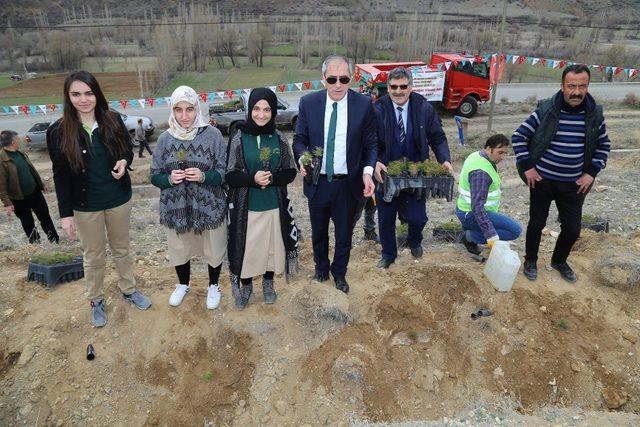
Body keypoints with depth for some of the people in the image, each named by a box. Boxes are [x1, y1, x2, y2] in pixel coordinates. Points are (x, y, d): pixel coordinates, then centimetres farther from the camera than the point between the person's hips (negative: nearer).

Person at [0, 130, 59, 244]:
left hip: (34, 192, 6)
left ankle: (55, 240, 24)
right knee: (28, 223, 11)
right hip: (18, 199, -6)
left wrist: (41, 185, 22)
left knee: (45, 216, 12)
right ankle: (35, 243, 27)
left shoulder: (20, 153, 4)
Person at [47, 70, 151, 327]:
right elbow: (60, 176, -7)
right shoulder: (59, 132, -11)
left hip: (119, 200, 2)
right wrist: (65, 214, -8)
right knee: (93, 256, 14)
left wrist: (124, 162, -17)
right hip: (85, 206, -1)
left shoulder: (113, 121, -8)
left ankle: (128, 290, 40)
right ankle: (96, 301, 35)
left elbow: (128, 149, 7)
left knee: (122, 248, 19)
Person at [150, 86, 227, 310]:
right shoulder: (165, 138, -3)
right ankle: (183, 284, 49)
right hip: (176, 208, 2)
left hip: (209, 207, -2)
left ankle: (213, 286, 43)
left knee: (213, 250, 14)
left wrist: (203, 176, -25)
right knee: (179, 249, 20)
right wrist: (169, 178, -18)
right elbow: (154, 176, 3)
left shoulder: (212, 134, -10)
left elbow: (224, 173, -7)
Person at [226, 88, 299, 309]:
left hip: (275, 206, 2)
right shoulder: (239, 139, -7)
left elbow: (290, 173, 1)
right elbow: (230, 176, -5)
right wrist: (252, 178, -23)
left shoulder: (279, 139, -2)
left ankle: (268, 283, 39)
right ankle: (245, 286, 33)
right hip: (246, 207, -1)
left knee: (272, 246, 14)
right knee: (246, 248, 8)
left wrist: (272, 178, -18)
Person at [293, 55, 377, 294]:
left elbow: (370, 144, -3)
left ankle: (339, 272, 43)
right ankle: (321, 268, 47)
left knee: (344, 232, 17)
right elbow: (299, 139, 1)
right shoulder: (308, 103, -7)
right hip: (317, 182, 1)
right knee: (318, 231, 20)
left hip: (349, 184, -1)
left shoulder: (364, 105, -9)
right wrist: (303, 158, -21)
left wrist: (368, 171, -19)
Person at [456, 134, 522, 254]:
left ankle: (467, 227, 16)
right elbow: (477, 206, -34)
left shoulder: (477, 155, 3)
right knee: (515, 230, -17)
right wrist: (491, 236, -36)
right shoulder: (481, 171, -28)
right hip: (472, 215, -10)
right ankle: (471, 237, -9)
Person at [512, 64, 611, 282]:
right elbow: (518, 137, -5)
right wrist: (527, 167, -9)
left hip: (573, 184, 3)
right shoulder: (545, 110, -12)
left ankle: (559, 261, 36)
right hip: (542, 180, -3)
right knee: (537, 223, 11)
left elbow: (604, 145, 11)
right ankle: (531, 261, 33)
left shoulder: (595, 114, -3)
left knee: (572, 229, 9)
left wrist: (591, 172, 2)